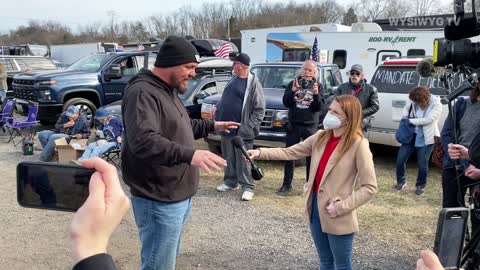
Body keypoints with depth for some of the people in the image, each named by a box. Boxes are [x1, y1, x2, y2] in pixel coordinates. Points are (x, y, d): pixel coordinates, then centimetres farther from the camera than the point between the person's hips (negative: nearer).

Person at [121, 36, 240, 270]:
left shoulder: (167, 90, 15)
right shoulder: (143, 92, -20)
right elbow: (144, 141, -34)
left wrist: (212, 126, 25)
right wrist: (189, 154, -43)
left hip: (179, 195, 10)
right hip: (159, 200, -10)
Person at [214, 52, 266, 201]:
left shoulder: (253, 83, -9)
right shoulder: (232, 81, 13)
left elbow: (259, 109, -11)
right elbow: (223, 101, 22)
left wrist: (250, 127, -16)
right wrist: (217, 118, 11)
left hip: (241, 131, -7)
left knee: (243, 160, -2)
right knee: (228, 158, 15)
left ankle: (248, 187, 8)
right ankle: (230, 181, 29)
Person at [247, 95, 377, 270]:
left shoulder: (358, 144, -15)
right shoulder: (321, 137, 3)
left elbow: (370, 187, -15)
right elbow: (291, 152, 3)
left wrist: (341, 207, -20)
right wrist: (261, 153, -8)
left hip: (338, 218, -5)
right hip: (315, 208, 6)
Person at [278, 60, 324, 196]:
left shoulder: (318, 86, 3)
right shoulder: (293, 84, 4)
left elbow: (319, 107, -6)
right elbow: (286, 103, -4)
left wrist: (316, 94, -23)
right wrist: (293, 91, -19)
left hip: (311, 127, 0)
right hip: (293, 125, 1)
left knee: (311, 157, 6)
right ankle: (286, 185, 12)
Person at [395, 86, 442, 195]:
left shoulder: (436, 105, -15)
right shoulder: (414, 101, -4)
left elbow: (428, 120, -23)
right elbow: (406, 108, 14)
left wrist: (410, 121, -18)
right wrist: (405, 117, -6)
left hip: (425, 139, -4)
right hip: (411, 135, 4)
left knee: (422, 164, 2)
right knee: (400, 159, 5)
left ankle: (420, 185, 25)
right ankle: (401, 181, 27)